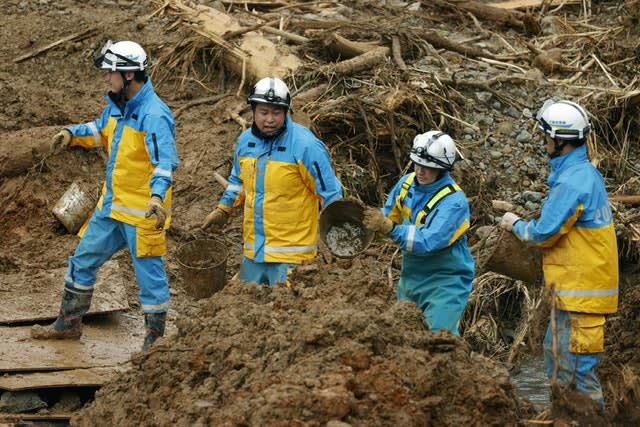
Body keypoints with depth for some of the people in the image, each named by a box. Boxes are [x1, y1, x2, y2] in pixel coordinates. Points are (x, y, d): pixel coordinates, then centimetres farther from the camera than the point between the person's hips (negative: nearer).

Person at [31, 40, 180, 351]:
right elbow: (101, 130, 27)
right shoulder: (117, 104, 6)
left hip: (142, 211, -9)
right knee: (83, 260, 18)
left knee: (149, 273, 2)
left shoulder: (154, 115, -23)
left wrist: (157, 196, -50)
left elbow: (165, 160, -34)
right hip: (111, 205, 9)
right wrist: (71, 133, 10)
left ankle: (155, 337, 15)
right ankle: (69, 323, 34)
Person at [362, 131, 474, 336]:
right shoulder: (407, 183, -3)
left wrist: (389, 228, -39)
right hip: (411, 278, 7)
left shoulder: (454, 202, -24)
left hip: (444, 282, -7)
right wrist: (374, 220, -13)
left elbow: (428, 242, -34)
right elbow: (389, 215, 9)